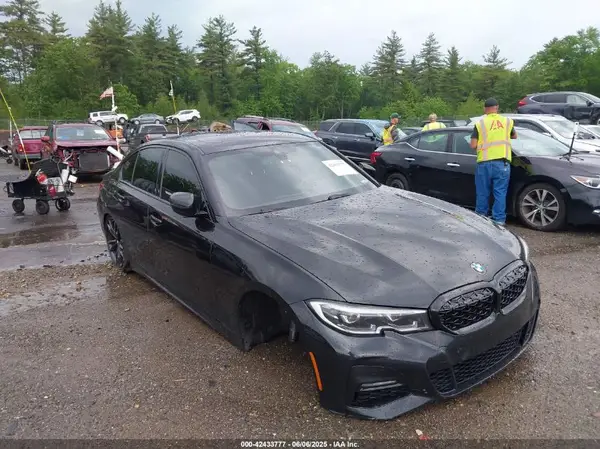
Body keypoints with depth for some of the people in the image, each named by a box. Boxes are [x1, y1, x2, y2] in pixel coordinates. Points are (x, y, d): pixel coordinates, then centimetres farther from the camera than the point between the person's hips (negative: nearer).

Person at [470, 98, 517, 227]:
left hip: (484, 163, -1)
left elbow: (473, 145, -3)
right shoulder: (507, 121, 9)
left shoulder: (480, 123, 2)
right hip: (502, 163, 1)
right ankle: (499, 220, 4)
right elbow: (514, 136, 27)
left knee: (482, 193, 8)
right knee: (500, 193, 3)